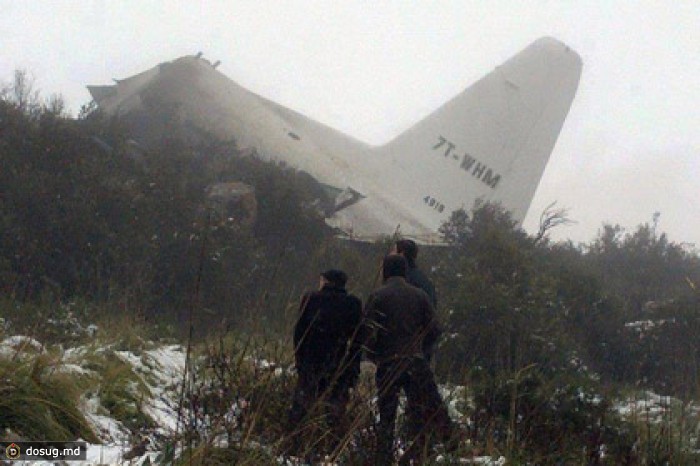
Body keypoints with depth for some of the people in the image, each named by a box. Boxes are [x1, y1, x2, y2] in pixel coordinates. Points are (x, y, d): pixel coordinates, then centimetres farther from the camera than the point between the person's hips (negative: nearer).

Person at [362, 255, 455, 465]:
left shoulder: (377, 296, -3)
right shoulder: (420, 296, 4)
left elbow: (368, 331, -9)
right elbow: (434, 330, 4)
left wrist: (373, 356, 6)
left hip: (387, 363, -1)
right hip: (416, 364, 1)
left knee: (386, 415, 5)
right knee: (418, 412, 5)